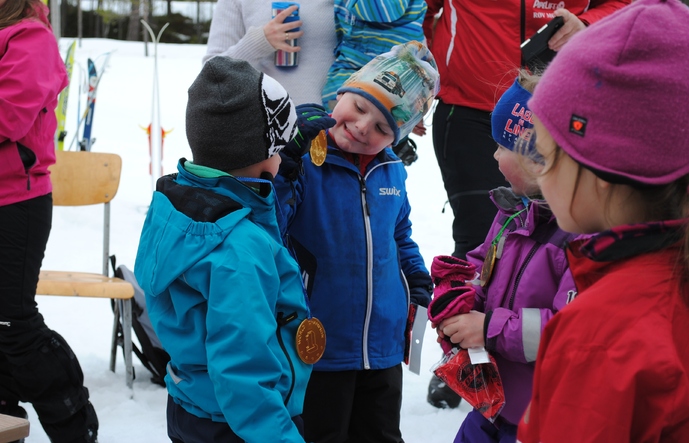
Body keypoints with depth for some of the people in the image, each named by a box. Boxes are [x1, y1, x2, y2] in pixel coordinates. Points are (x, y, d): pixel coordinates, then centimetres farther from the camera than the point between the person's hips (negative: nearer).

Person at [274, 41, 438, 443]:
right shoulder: (304, 161, -16)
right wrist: (285, 165, -38)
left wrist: (420, 287, 14)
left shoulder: (391, 171, 4)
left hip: (384, 350, 6)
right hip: (318, 350, -5)